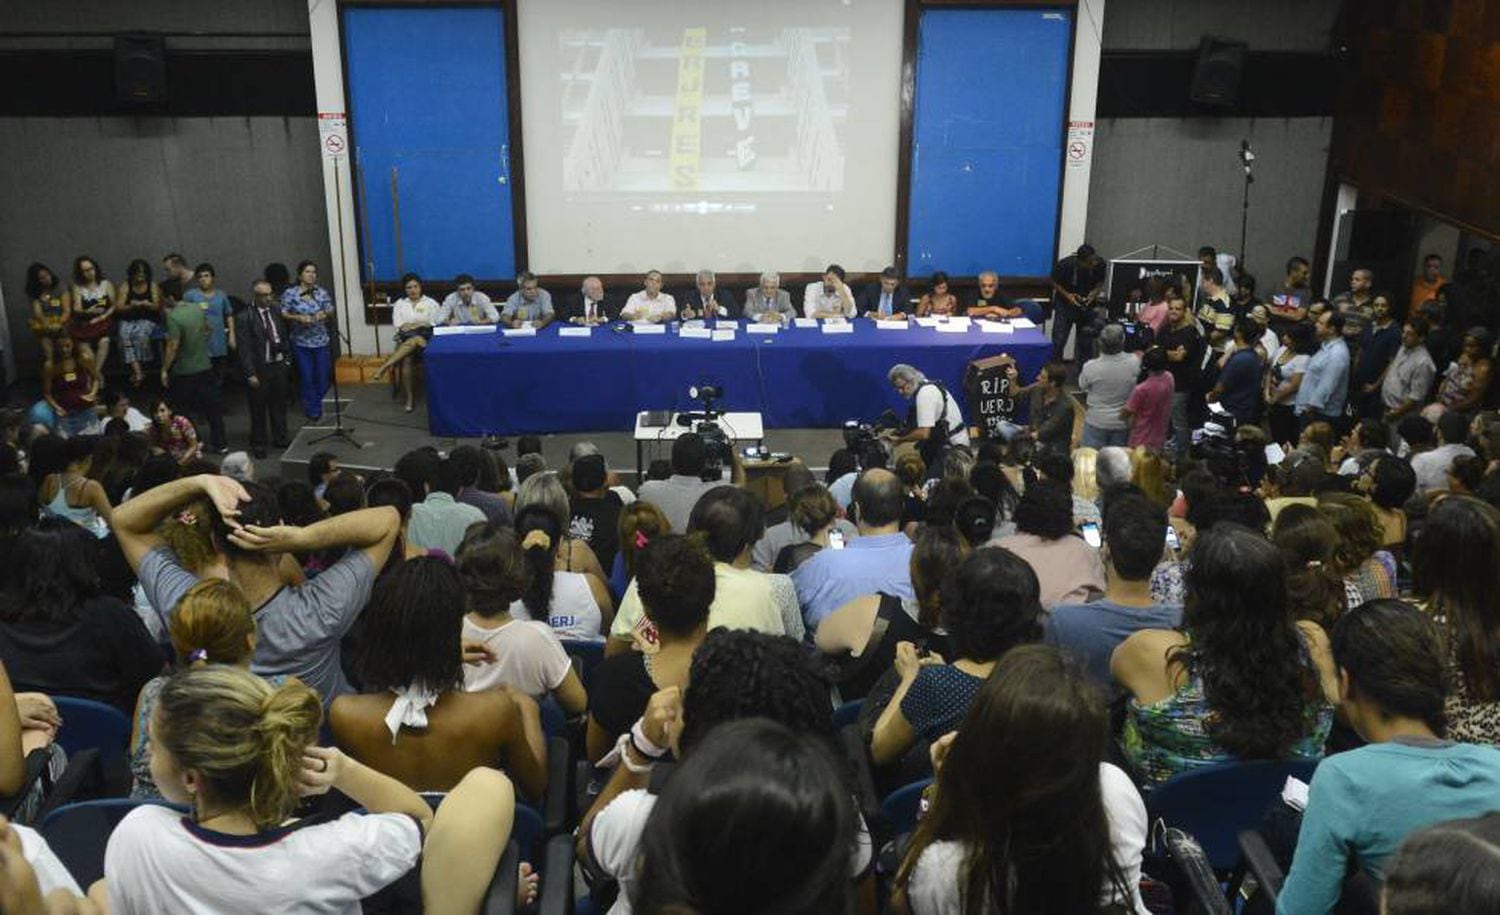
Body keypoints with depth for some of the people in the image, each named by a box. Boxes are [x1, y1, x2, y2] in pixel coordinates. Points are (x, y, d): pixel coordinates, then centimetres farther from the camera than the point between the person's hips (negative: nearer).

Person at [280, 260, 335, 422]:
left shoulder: (322, 292, 4)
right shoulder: (290, 293, -3)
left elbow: (331, 312, 8)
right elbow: (283, 314, -3)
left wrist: (325, 314, -14)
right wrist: (298, 318, -18)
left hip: (321, 341, 2)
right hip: (301, 342, -2)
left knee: (323, 377, 4)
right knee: (306, 378, 0)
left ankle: (315, 404, 29)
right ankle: (313, 410, 16)